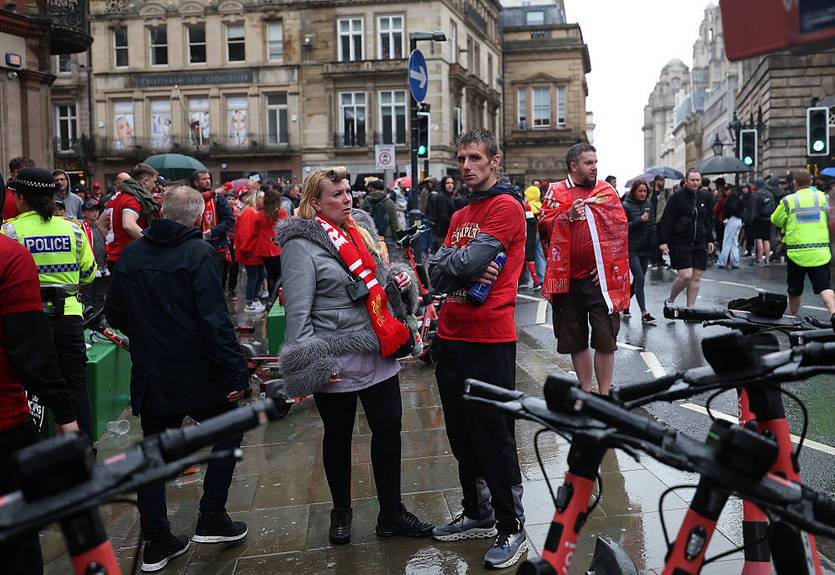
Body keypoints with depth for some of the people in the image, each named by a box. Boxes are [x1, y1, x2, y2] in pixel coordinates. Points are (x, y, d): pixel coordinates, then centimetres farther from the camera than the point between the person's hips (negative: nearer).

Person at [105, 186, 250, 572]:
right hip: (197, 376, -5)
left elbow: (114, 313, 12)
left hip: (150, 377, 5)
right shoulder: (199, 253, -13)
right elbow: (215, 319, -20)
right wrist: (235, 373, -17)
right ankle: (211, 519, 16)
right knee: (228, 432, 17)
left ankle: (156, 543, 22)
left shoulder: (131, 255, 5)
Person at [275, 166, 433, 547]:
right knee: (338, 436, 11)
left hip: (379, 354, 6)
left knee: (389, 428, 8)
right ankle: (341, 512, 32)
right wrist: (309, 364, -20)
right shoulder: (302, 244, -10)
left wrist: (396, 279, 3)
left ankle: (391, 514, 24)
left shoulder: (362, 228, 11)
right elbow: (297, 310, -15)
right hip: (337, 362, -6)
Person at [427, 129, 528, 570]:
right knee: (462, 434, 16)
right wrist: (468, 271, -13)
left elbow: (471, 261, -19)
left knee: (494, 437, 1)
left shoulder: (506, 207, -8)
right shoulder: (459, 216, 17)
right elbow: (437, 273, 6)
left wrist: (448, 264, 0)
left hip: (489, 340, -8)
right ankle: (478, 514, 33)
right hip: (451, 336, 8)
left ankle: (512, 528, 17)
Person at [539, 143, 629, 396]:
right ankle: (585, 393, 24)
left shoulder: (607, 191, 9)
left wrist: (610, 266, -2)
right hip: (569, 280, 0)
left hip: (602, 278, 0)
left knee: (605, 340, -2)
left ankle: (604, 396, 11)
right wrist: (568, 216, -15)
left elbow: (621, 231, 6)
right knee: (576, 340, 10)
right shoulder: (556, 192, 7)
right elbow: (544, 228, 0)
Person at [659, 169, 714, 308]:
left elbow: (708, 220, 19)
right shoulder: (677, 197, -6)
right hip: (679, 243, -5)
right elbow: (666, 220, -7)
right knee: (686, 275, -13)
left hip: (699, 243, 5)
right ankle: (670, 300, 11)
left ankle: (690, 308, 13)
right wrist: (663, 241, -12)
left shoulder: (705, 197, 9)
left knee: (696, 277, 3)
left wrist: (710, 240, 16)